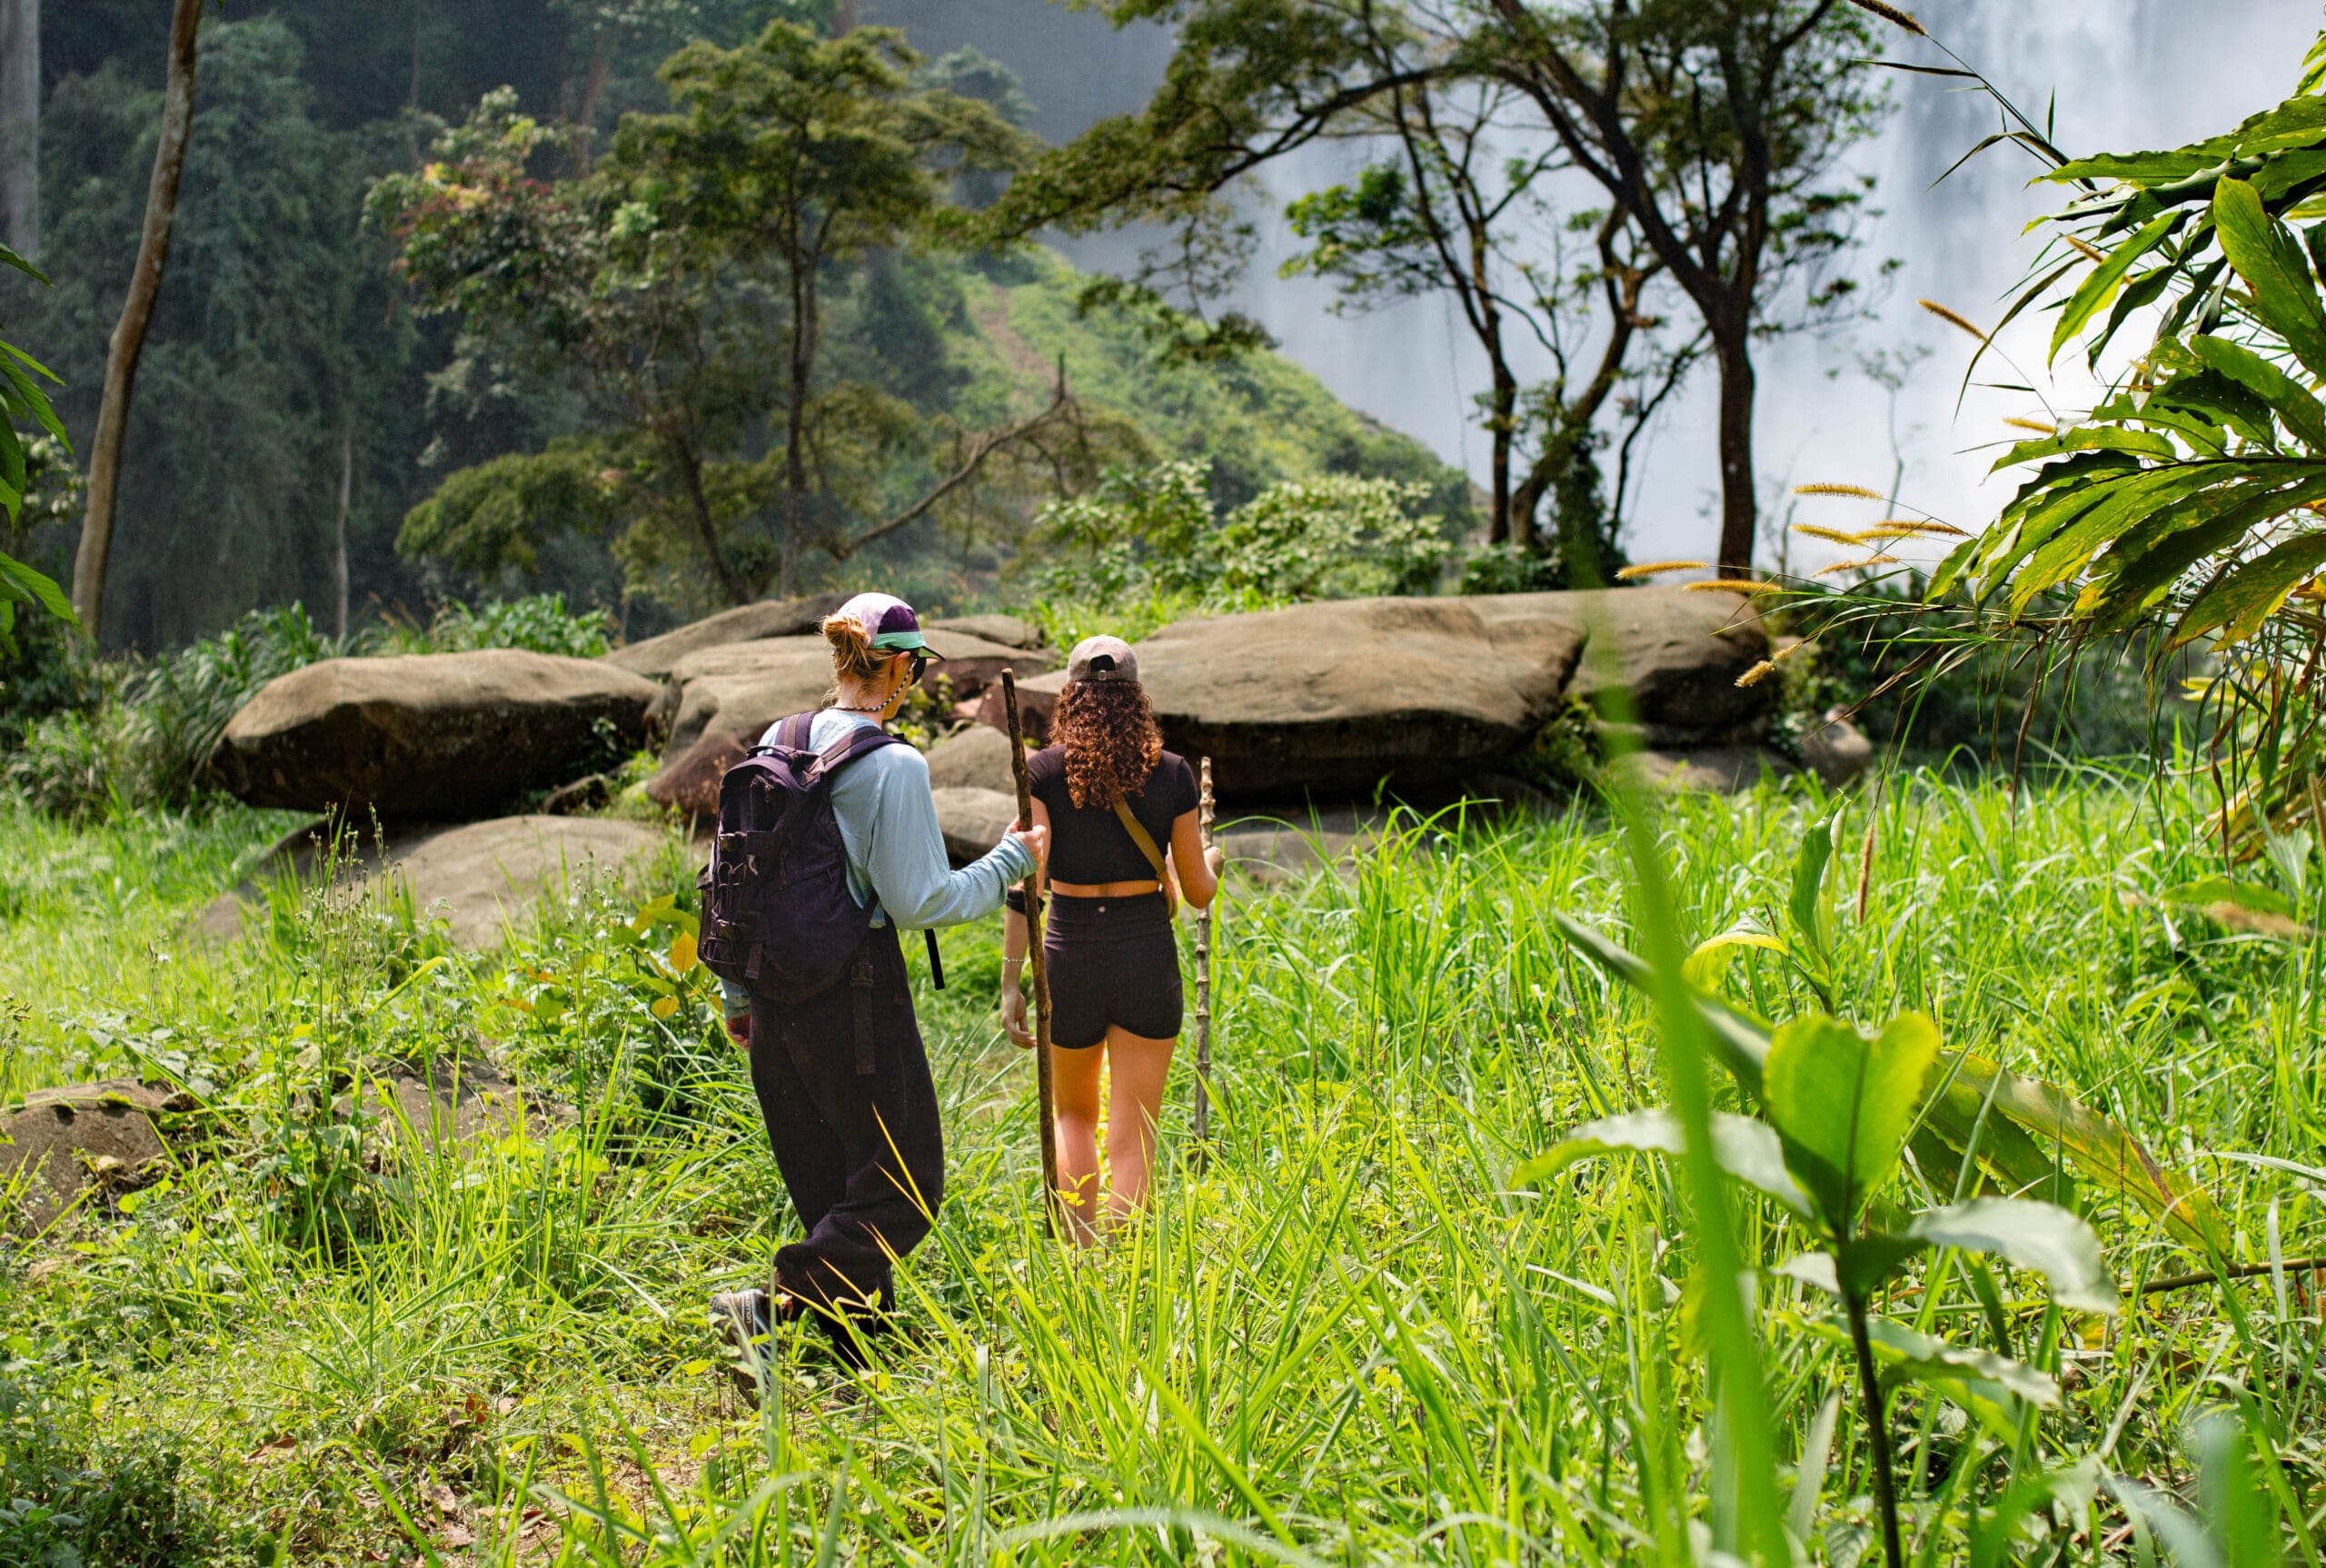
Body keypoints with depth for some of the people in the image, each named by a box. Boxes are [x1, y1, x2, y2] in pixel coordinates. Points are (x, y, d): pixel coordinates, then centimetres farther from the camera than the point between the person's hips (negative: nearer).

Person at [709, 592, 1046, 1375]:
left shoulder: (776, 744, 6)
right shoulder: (894, 766, -15)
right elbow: (921, 901, -14)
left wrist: (738, 994, 19)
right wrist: (1010, 862, 0)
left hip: (777, 993, 7)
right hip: (857, 999, -7)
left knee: (825, 1187, 16)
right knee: (901, 1185, 5)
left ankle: (863, 1357, 21)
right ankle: (770, 1302, -12)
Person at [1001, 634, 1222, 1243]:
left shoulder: (1043, 771, -5)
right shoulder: (1172, 773, -3)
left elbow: (1024, 884, -12)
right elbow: (1197, 892, 2)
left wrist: (1011, 982, -10)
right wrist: (1209, 862, 24)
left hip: (1072, 957, 1)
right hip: (1148, 957, -1)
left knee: (1074, 1114, 23)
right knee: (1133, 1138, 2)